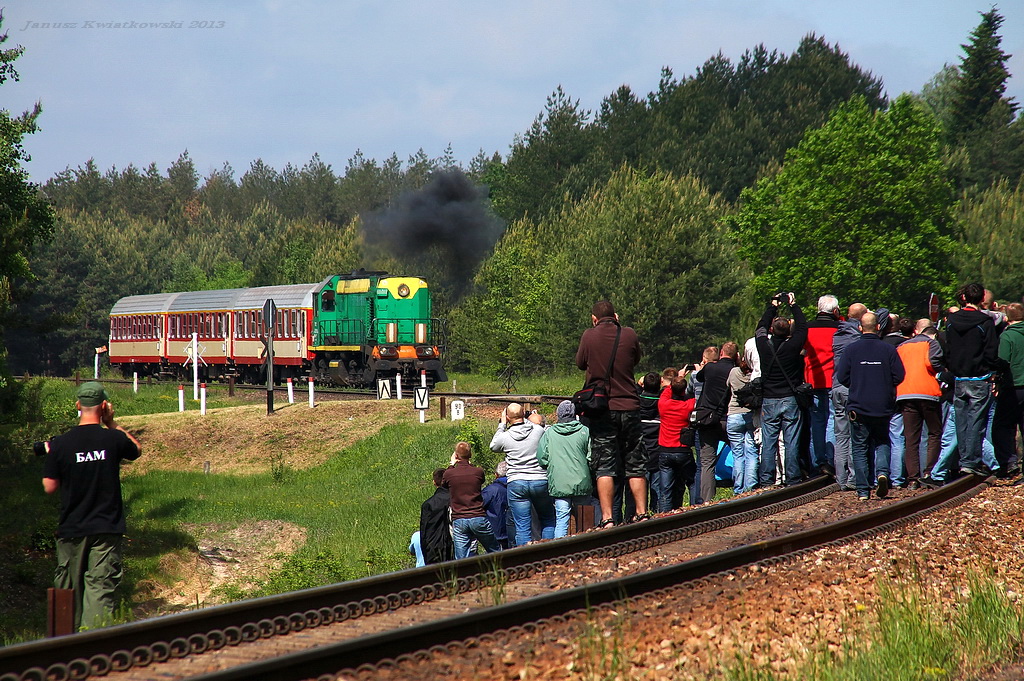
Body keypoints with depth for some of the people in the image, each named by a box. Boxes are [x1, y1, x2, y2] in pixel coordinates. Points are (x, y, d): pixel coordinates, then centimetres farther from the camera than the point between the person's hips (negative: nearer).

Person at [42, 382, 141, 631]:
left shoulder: (60, 444, -7)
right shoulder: (114, 439, -7)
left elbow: (50, 487, -1)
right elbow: (137, 450, 16)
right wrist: (111, 423, 17)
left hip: (71, 529, 1)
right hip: (107, 529, -1)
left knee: (69, 587, 14)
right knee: (101, 587, -4)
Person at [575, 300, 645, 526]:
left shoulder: (590, 336, -6)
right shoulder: (629, 334, -2)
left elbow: (581, 363, 9)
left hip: (601, 409, -2)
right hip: (629, 407, 2)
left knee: (605, 466, -1)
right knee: (635, 465, 11)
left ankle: (607, 518, -7)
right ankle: (642, 513, 12)